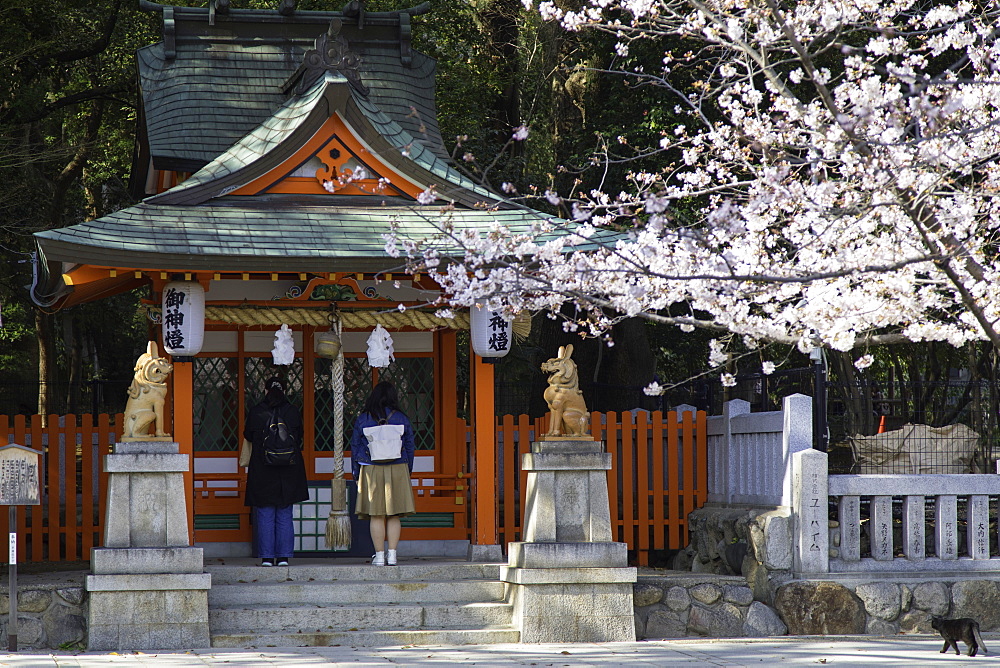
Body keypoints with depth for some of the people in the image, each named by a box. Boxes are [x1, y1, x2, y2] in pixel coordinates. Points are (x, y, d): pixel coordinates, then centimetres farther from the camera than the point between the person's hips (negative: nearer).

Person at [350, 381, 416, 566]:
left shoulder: (363, 419, 0)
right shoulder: (402, 419, 2)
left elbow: (355, 446, 3)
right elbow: (409, 447, 7)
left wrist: (356, 473, 11)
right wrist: (408, 471, 17)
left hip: (371, 471, -1)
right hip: (397, 470, 1)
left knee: (376, 515, 1)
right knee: (394, 516, 5)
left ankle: (379, 555, -1)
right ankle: (392, 555, 2)